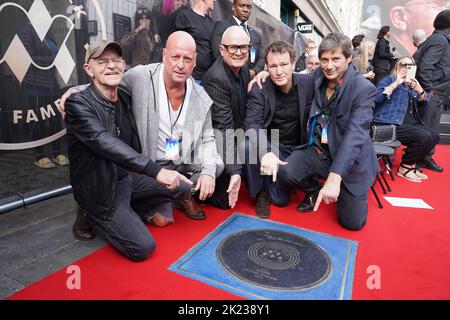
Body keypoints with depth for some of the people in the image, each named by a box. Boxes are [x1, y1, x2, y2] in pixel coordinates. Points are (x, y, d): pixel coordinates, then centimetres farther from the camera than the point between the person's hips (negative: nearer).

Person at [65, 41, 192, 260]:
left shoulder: (125, 99, 4)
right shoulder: (78, 104, -19)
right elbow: (105, 143, -34)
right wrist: (156, 171, -42)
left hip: (128, 177, 7)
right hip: (100, 190, -6)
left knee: (182, 185, -3)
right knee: (143, 247, -13)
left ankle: (129, 211, 11)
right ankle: (94, 218, 11)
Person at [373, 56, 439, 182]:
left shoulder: (412, 84, 23)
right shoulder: (389, 80, 1)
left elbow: (425, 103, 16)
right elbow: (377, 97, -17)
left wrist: (419, 89, -2)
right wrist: (396, 83, -16)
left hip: (410, 123, 8)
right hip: (389, 124, -8)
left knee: (434, 136, -2)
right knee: (424, 137, -22)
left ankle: (411, 164, 10)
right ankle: (404, 167, -5)